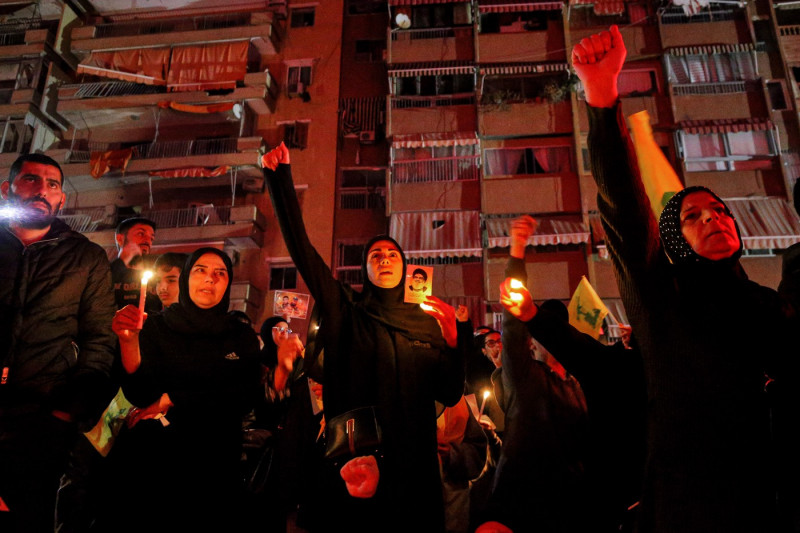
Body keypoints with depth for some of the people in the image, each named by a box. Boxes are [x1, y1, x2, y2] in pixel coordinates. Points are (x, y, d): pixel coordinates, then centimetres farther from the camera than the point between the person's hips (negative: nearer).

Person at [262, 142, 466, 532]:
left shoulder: (426, 321, 11)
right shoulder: (345, 311, 6)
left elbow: (450, 394, 7)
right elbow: (301, 247, -3)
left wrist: (453, 337, -6)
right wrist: (280, 178, -7)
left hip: (412, 466, 2)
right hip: (352, 463, -2)